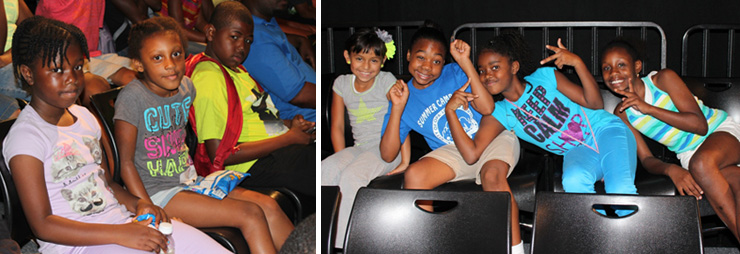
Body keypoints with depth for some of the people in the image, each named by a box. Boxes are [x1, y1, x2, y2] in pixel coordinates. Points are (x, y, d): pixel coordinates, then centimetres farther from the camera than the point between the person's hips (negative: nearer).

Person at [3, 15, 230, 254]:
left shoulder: (84, 117, 15)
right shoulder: (25, 136, -8)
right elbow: (42, 225, -13)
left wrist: (137, 204, 0)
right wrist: (122, 235, -20)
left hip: (122, 220, 7)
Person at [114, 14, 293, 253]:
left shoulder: (186, 87, 5)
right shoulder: (132, 97, -16)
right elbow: (126, 162, -14)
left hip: (190, 179, 7)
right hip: (158, 191, -7)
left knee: (269, 206, -8)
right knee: (250, 215, -19)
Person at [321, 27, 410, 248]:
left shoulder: (387, 81, -4)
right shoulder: (342, 84, 8)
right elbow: (337, 127, 10)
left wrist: (405, 162, -16)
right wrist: (342, 159, -3)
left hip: (387, 148, -4)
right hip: (360, 148, 4)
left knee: (351, 176, -31)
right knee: (325, 170, -24)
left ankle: (343, 246, -25)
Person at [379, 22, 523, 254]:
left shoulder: (454, 73, -2)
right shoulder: (405, 97, 3)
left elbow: (487, 108, -18)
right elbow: (388, 155, -4)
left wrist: (465, 62, -20)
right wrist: (397, 108, -13)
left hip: (493, 136, -2)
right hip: (453, 153, 2)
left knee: (492, 176, -36)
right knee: (414, 176, -26)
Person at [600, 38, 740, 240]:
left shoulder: (663, 79, -12)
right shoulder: (622, 114, -3)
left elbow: (700, 124, -20)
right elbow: (646, 159, -3)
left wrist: (648, 108, -28)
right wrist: (671, 170, -27)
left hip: (721, 132, -2)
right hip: (689, 155, 2)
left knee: (701, 162, -39)